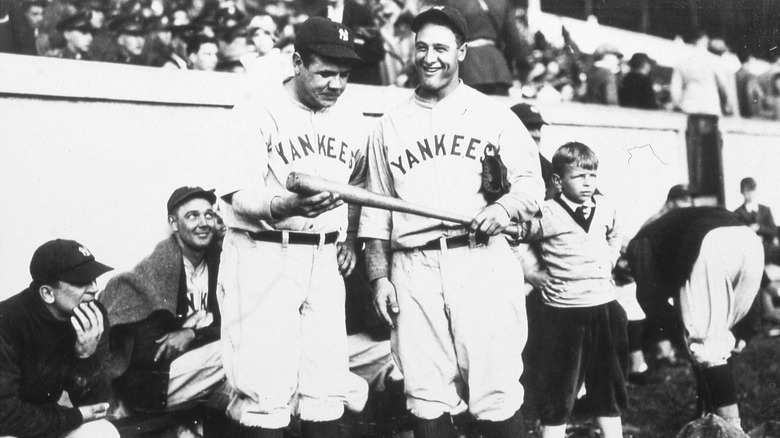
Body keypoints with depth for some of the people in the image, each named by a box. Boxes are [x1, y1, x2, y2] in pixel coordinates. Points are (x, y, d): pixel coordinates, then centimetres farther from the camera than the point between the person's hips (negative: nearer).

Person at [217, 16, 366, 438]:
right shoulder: (258, 114, -7)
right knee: (265, 389, -10)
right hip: (263, 257, -6)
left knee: (328, 386, 6)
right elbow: (240, 193, -15)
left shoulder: (350, 121, 12)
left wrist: (349, 238, 13)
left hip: (324, 260, 6)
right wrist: (288, 205, -33)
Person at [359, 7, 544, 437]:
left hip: (481, 263, -2)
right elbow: (376, 210, 16)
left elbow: (531, 183, 9)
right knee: (426, 397, 2)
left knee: (497, 395, -7)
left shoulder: (493, 115, 11)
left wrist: (506, 206, -13)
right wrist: (379, 277, 6)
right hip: (413, 271, 2)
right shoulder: (389, 125, 16)